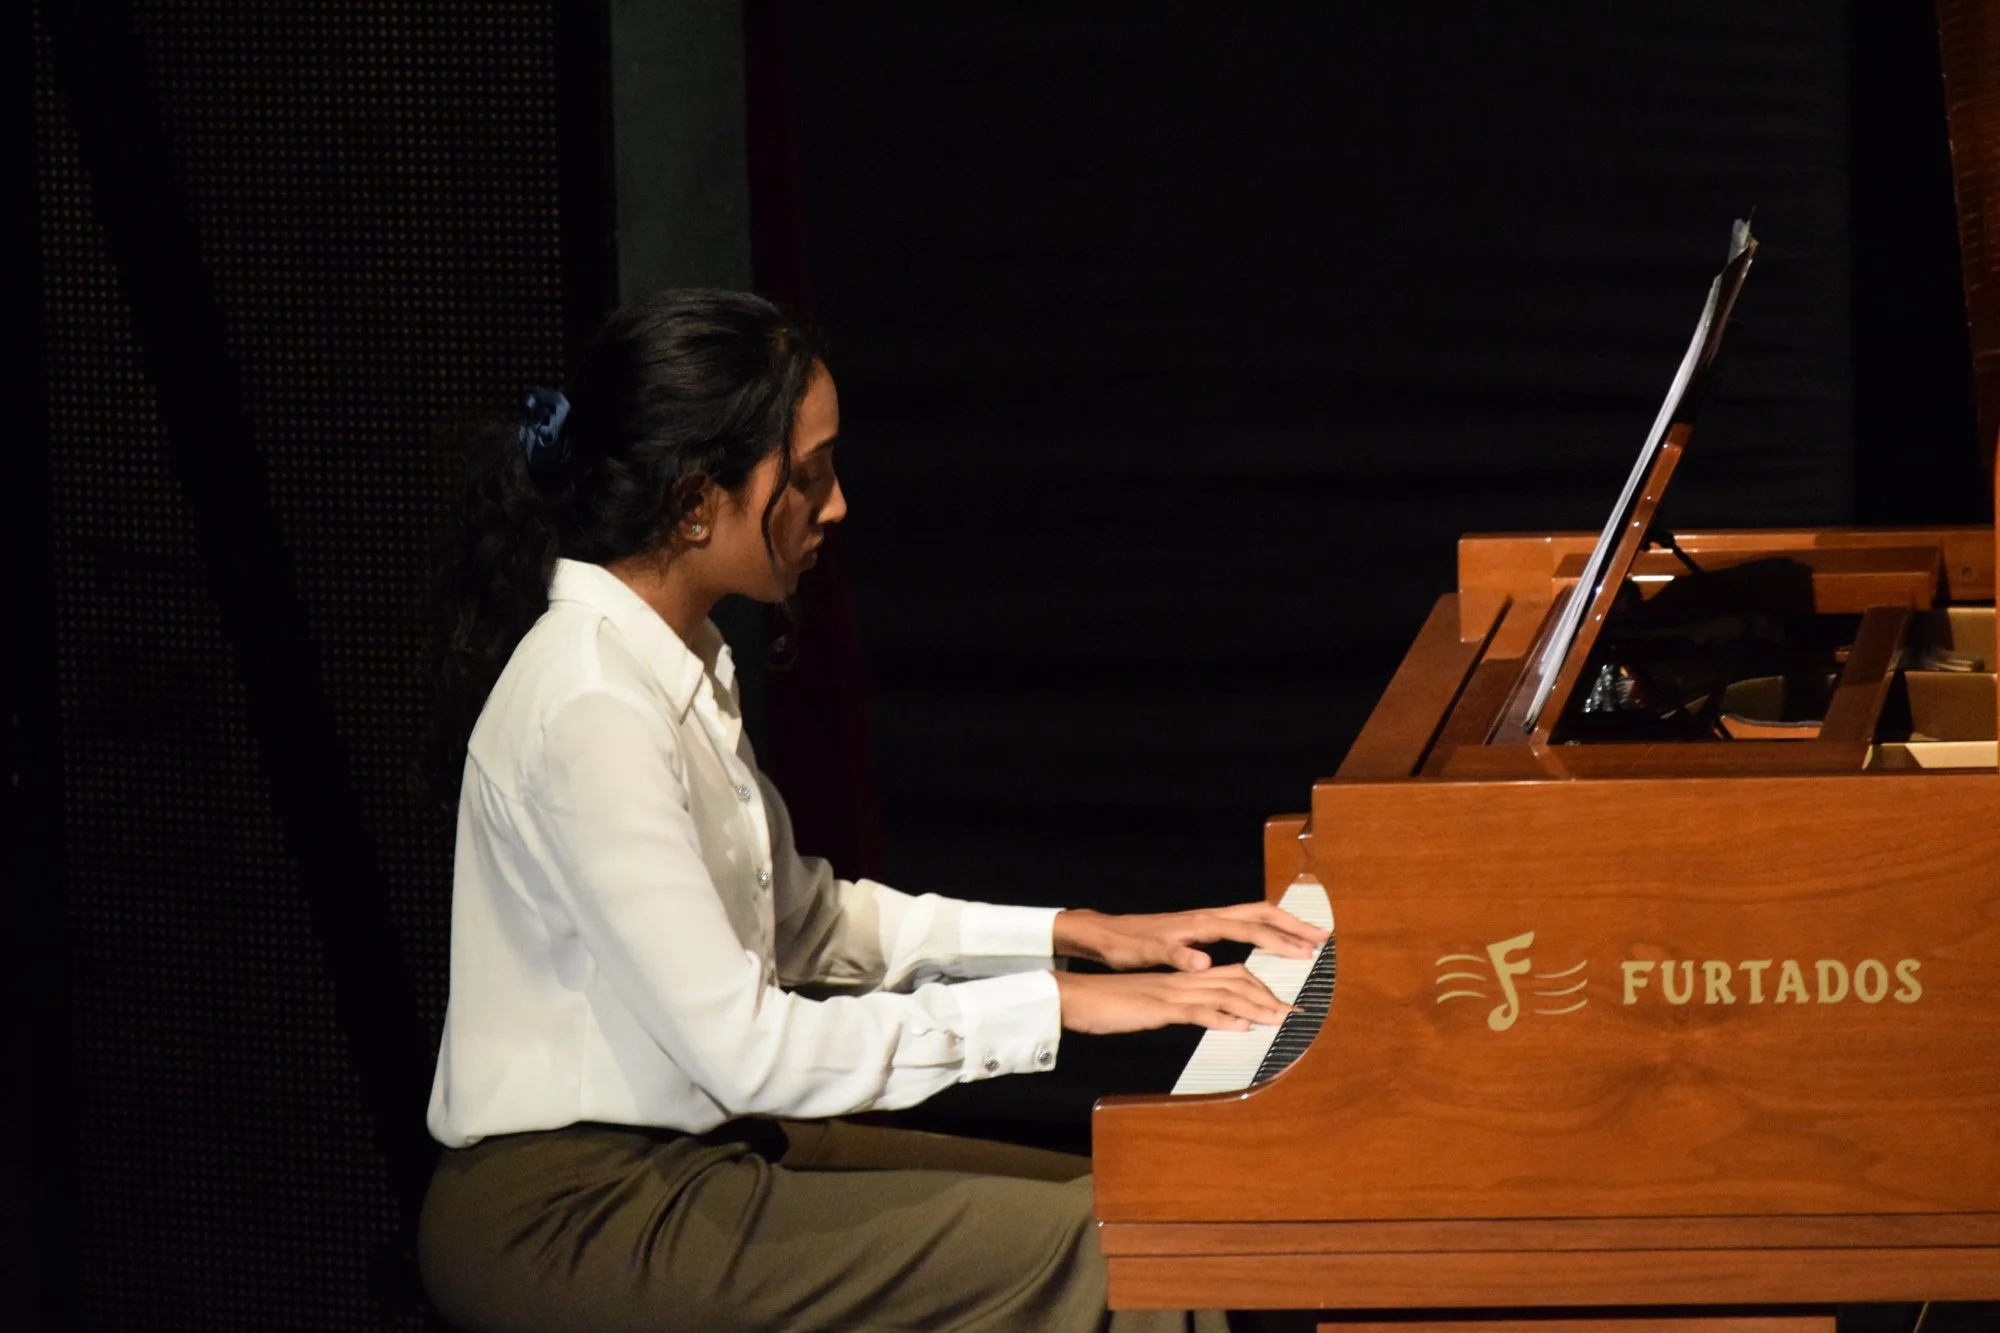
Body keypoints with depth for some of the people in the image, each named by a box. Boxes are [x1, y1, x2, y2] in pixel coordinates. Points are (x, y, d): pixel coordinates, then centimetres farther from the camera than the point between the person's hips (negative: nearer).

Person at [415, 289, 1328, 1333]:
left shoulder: (671, 663, 9)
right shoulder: (591, 708, -23)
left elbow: (798, 918, 18)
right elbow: (744, 1047, -25)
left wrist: (1075, 934, 10)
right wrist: (1054, 1005, -19)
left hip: (680, 1151, 10)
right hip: (567, 1229, -10)